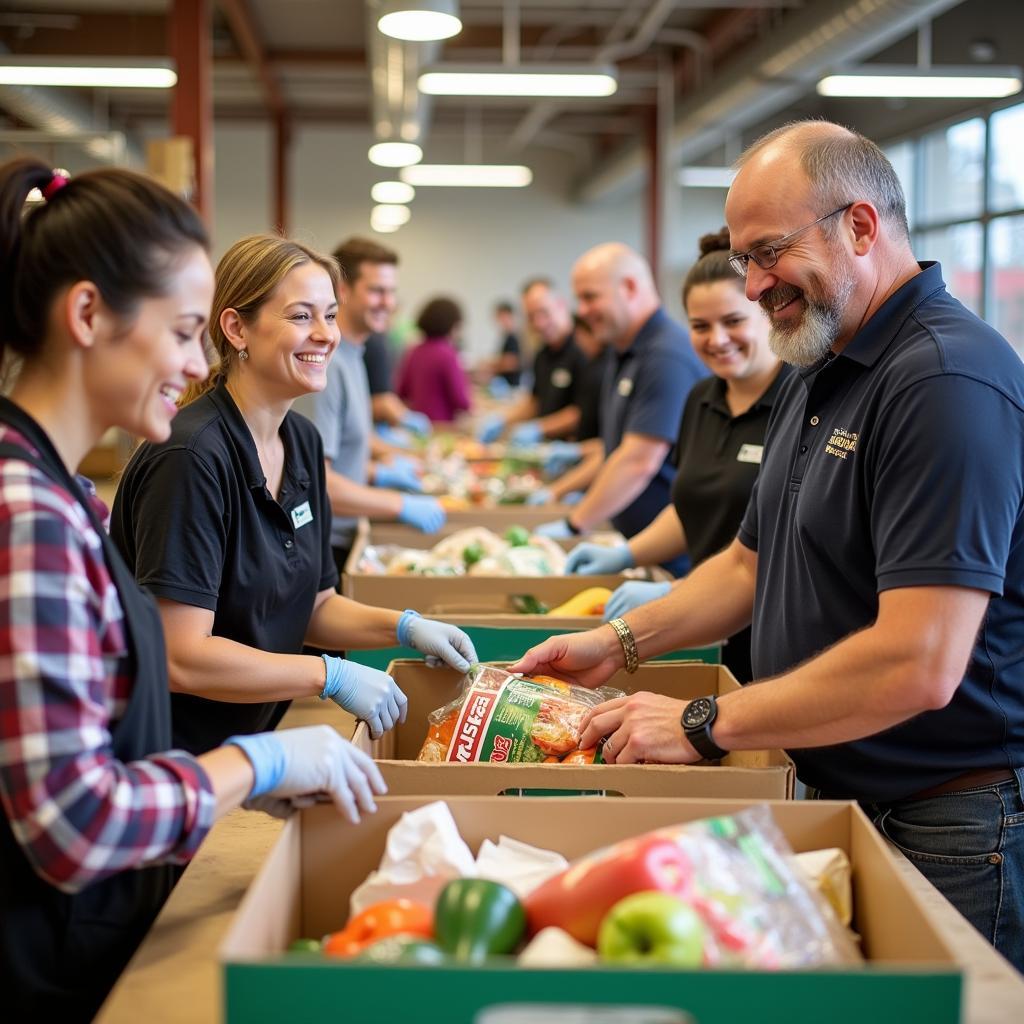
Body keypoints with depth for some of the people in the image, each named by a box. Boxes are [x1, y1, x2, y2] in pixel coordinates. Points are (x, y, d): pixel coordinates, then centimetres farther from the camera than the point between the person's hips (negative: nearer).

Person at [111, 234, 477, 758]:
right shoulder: (191, 457, -24)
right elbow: (180, 658, -26)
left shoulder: (302, 440, 3)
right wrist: (333, 677, -22)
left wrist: (404, 626, -6)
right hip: (164, 757, -8)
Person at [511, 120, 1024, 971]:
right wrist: (618, 643, 10)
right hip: (837, 796, 9)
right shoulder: (820, 374, 12)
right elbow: (752, 562, 23)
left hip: (947, 828, -9)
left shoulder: (948, 381, -22)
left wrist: (705, 725, -21)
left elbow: (917, 665, -29)